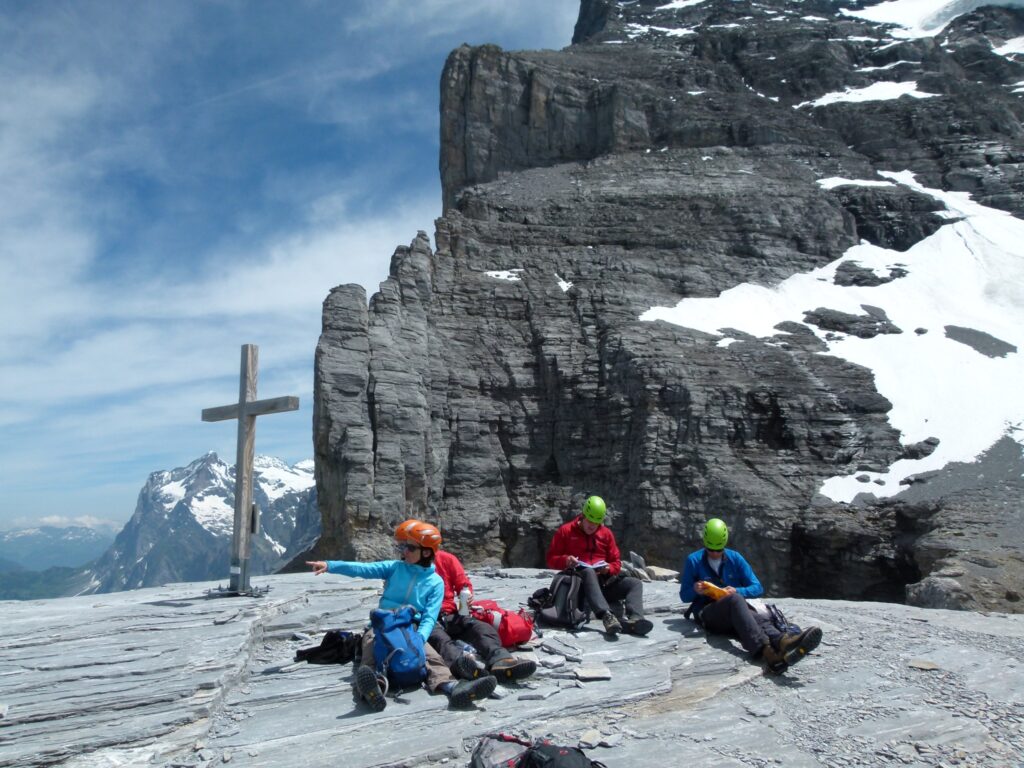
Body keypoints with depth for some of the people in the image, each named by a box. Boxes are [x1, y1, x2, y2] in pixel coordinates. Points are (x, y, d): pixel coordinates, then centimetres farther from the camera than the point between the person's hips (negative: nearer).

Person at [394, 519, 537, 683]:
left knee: (481, 627, -27)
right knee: (436, 635, -39)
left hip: (450, 616, 3)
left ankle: (499, 660, -58)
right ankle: (459, 661, -72)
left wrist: (466, 595, -9)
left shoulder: (446, 559, 12)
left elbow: (463, 584, 13)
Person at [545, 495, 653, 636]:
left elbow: (616, 562, 17)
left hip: (603, 580, 5)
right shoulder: (566, 531, 5)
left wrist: (609, 569, -7)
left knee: (636, 583, -16)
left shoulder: (606, 533, 14)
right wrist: (565, 560, -17)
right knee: (588, 572, -40)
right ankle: (607, 616, -62)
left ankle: (633, 619, -46)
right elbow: (551, 559, 5)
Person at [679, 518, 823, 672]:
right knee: (735, 600, -37)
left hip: (734, 612, 3)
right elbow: (684, 596, 9)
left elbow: (757, 588, 7)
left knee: (759, 617, -33)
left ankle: (781, 641, -70)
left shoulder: (735, 558, 11)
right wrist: (694, 590, -15)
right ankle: (766, 651, -64)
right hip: (707, 613, -3)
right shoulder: (693, 561, 5)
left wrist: (737, 591, -14)